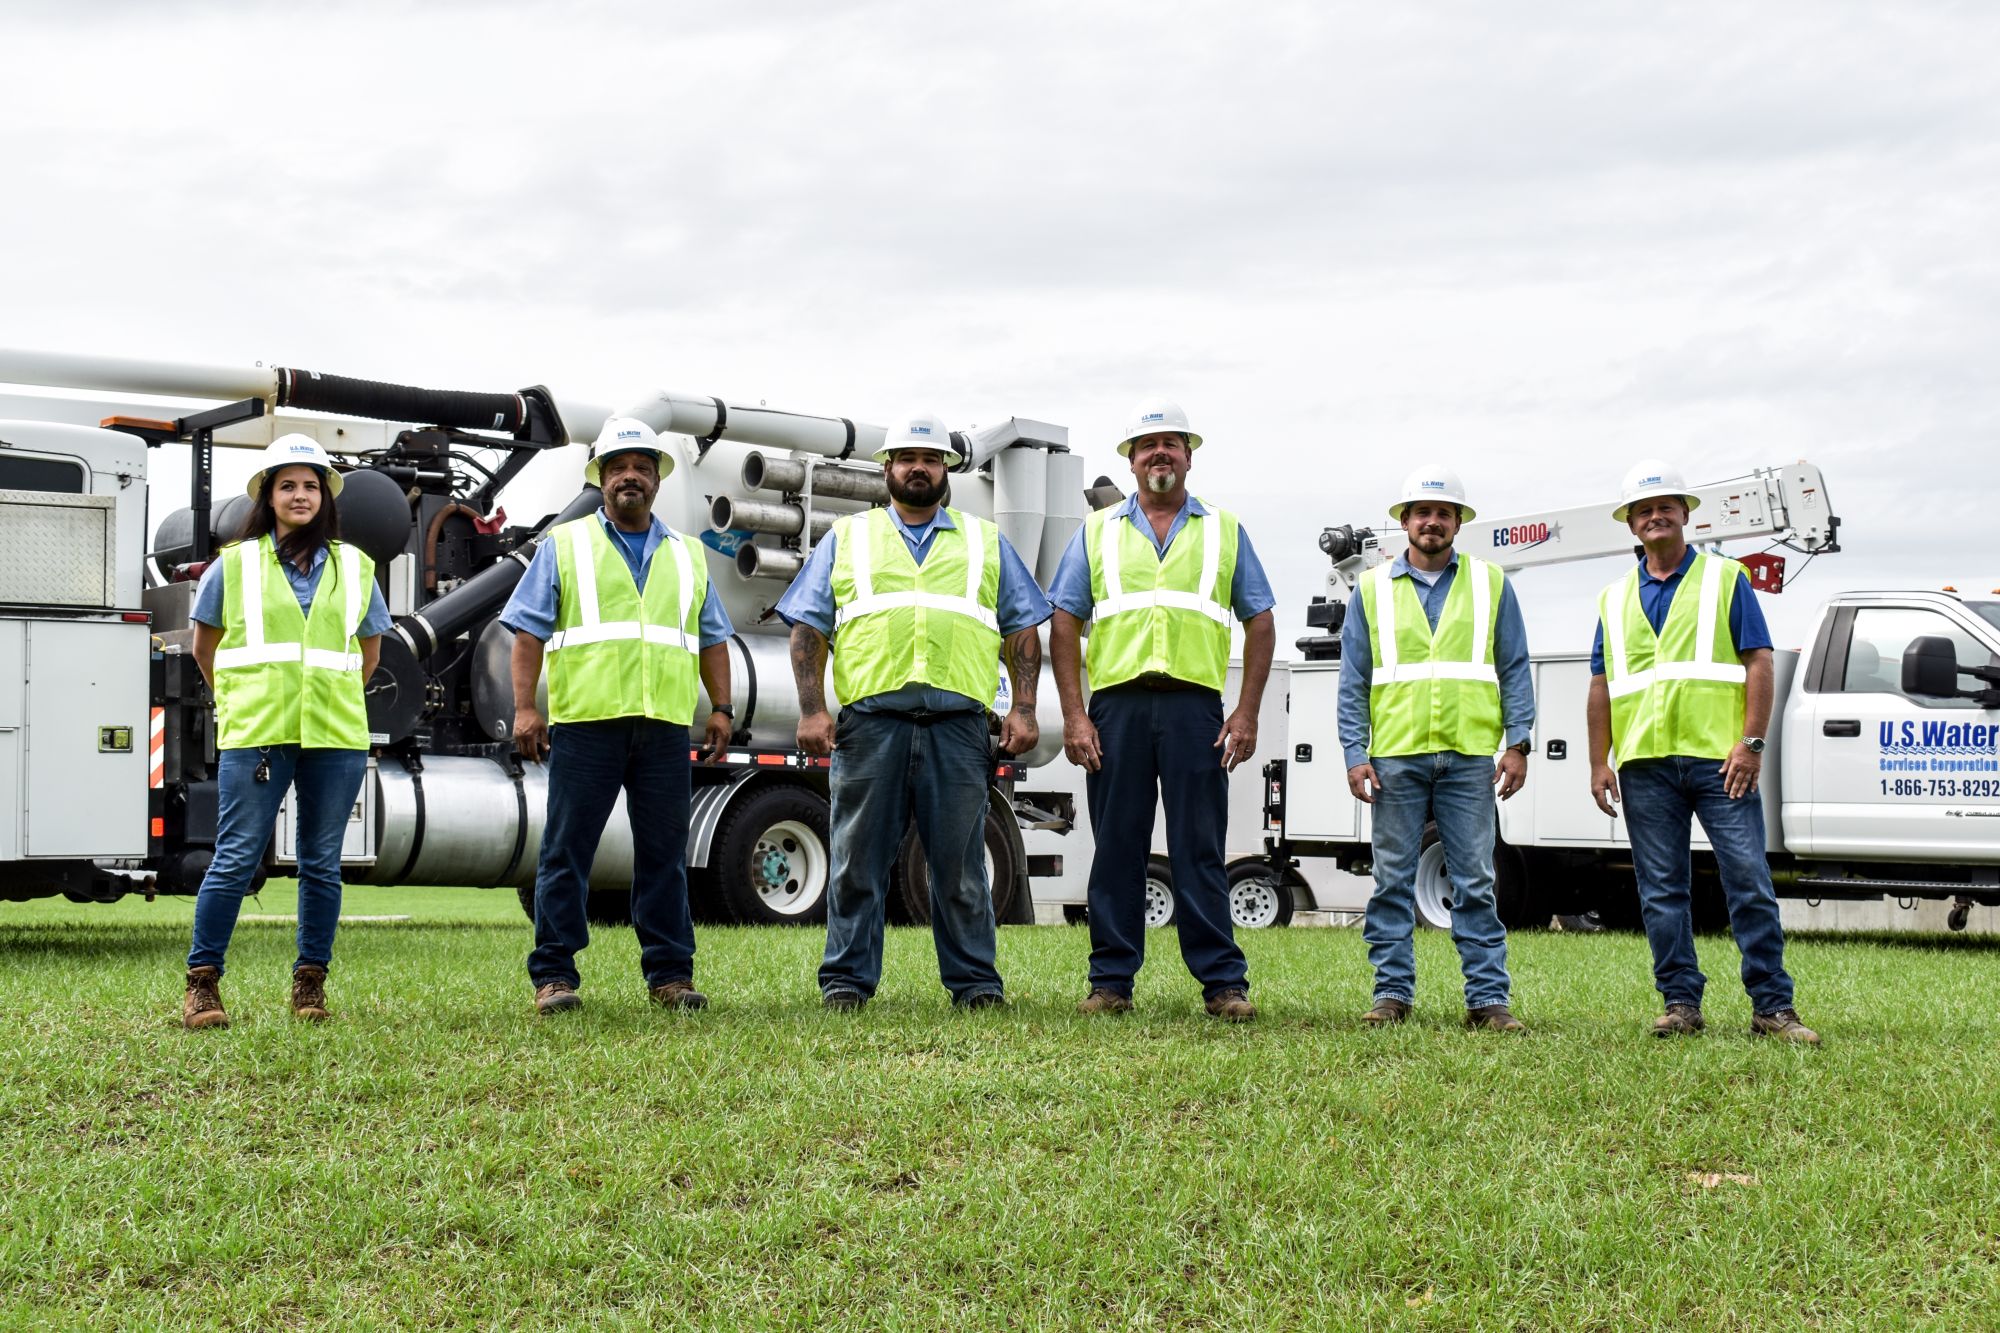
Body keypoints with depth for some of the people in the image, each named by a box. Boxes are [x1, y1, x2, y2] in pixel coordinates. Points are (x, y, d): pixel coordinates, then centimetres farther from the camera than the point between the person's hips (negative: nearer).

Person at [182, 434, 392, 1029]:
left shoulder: (354, 567, 12)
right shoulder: (235, 564, 8)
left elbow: (368, 651, 22)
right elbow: (205, 646, 16)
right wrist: (240, 702, 11)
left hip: (335, 738, 2)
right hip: (253, 735, -2)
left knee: (322, 864, 5)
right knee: (236, 859, -5)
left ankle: (310, 982, 13)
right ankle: (202, 983, 2)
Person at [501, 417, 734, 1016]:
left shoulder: (687, 555, 20)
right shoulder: (564, 545, 10)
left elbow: (712, 638, 20)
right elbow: (530, 630, 4)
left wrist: (721, 708, 10)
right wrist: (524, 707, -6)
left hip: (665, 726, 3)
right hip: (585, 721, -3)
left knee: (664, 854, 4)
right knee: (566, 852, -3)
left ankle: (669, 973, 9)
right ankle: (554, 976, 1)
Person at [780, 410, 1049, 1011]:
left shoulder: (986, 543, 19)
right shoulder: (846, 539, 17)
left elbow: (1022, 631, 15)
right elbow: (809, 629, 10)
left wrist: (1024, 709, 2)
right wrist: (812, 709, -2)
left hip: (957, 722, 0)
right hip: (870, 718, 0)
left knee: (960, 864, 1)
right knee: (857, 859, 1)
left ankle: (974, 980, 7)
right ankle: (846, 979, 7)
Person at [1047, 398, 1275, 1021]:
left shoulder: (1224, 532, 14)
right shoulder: (1097, 532, 14)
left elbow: (1259, 623, 11)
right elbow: (1064, 624, 9)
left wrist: (1247, 713, 0)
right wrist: (1074, 715, -2)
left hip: (1194, 706, -1)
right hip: (1117, 704, 1)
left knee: (1200, 851, -1)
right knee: (1116, 848, 3)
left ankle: (1223, 982, 2)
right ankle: (1111, 981, 8)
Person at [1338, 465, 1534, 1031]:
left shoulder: (1491, 584, 11)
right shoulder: (1373, 588, 11)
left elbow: (1515, 670, 9)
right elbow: (1353, 681, 8)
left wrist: (1517, 744, -1)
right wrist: (1355, 755, -1)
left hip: (1469, 758, 0)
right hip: (1395, 757, 0)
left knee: (1475, 882, 0)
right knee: (1392, 880, 2)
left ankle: (1488, 998, 1)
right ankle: (1392, 992, 8)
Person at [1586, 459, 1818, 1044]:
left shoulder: (1726, 579, 7)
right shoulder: (1616, 599, 17)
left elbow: (1759, 661, 1)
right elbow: (1602, 685, 17)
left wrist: (1751, 742, -9)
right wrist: (1599, 762, 8)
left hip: (1718, 757, -3)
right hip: (1644, 764, 3)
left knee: (1749, 881, -7)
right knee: (1661, 892, 3)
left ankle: (1772, 1006, -2)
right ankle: (1680, 1003, 10)